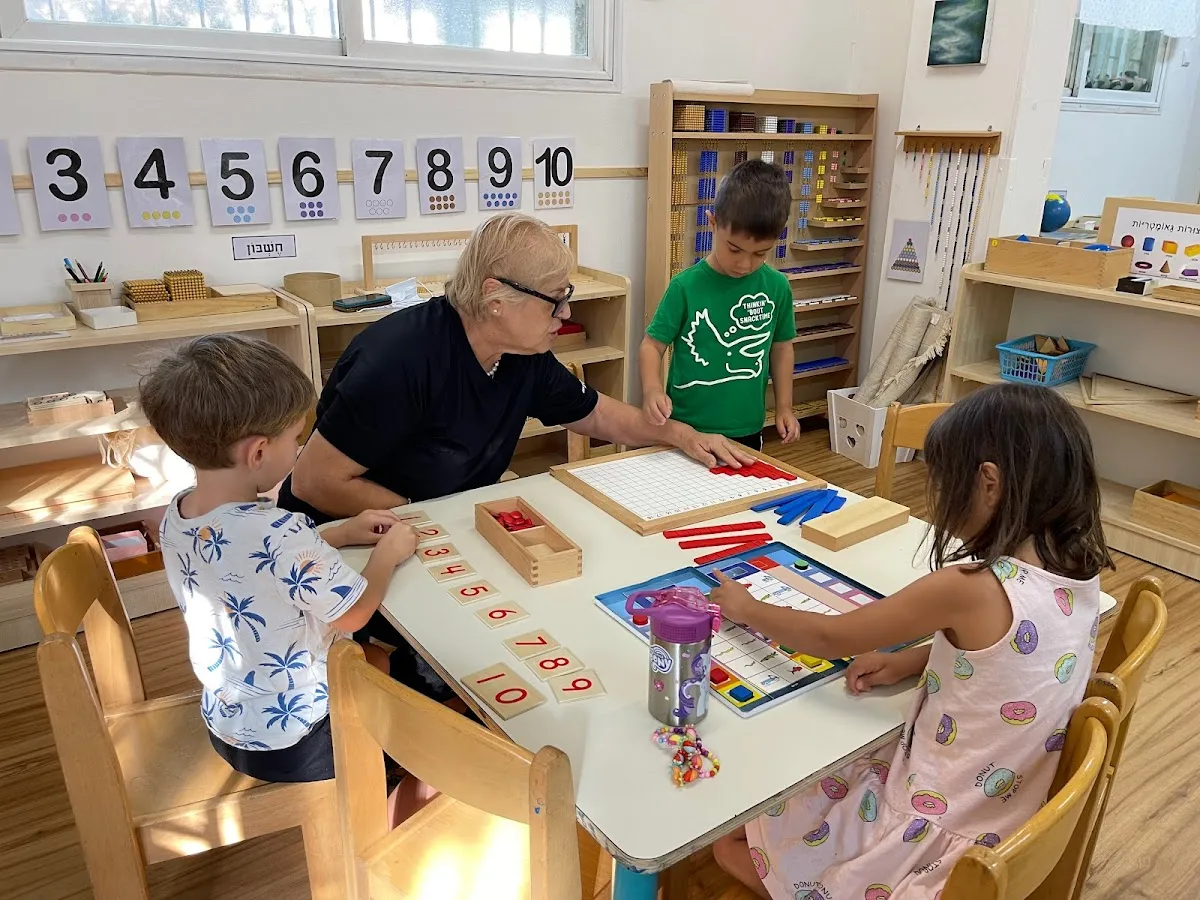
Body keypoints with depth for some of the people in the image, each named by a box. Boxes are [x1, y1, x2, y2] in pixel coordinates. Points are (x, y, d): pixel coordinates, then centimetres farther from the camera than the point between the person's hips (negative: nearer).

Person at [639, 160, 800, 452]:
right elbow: (653, 344, -10)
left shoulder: (777, 287, -5)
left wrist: (784, 407, 7)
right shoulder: (686, 286, -14)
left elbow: (781, 347, 8)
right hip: (686, 430, -3)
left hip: (746, 432, 3)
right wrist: (652, 389, -27)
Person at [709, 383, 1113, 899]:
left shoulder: (969, 588, -31)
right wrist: (912, 660, -1)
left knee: (733, 845, 8)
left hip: (939, 831, -8)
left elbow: (830, 638, -19)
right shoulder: (1077, 571, -8)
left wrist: (746, 609, -2)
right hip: (1005, 814, 8)